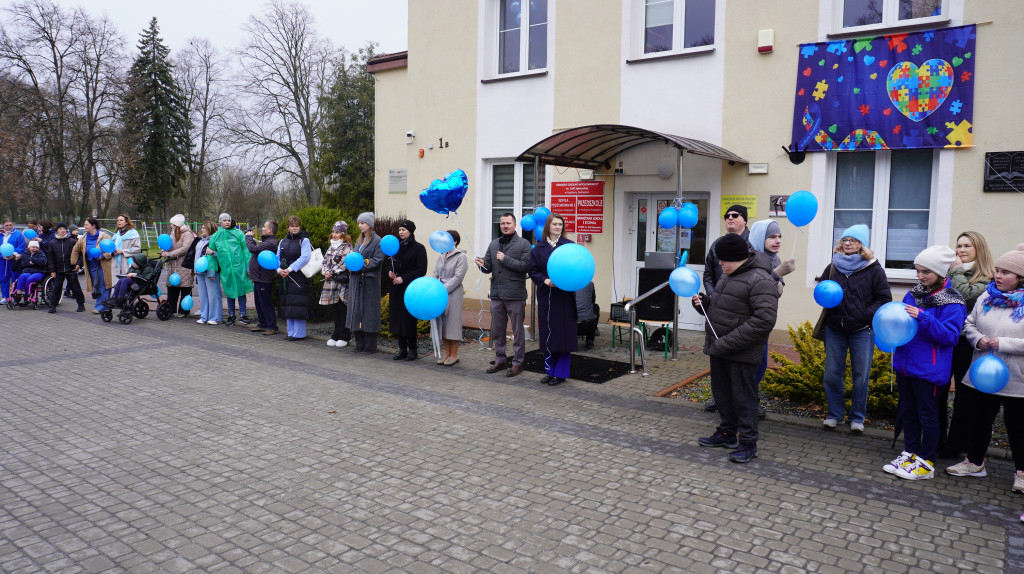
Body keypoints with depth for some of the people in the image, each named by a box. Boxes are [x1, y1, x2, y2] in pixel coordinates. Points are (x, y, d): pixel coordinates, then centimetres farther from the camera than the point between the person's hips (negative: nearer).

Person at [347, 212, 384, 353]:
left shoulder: (377, 241, -6)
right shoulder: (359, 241, 19)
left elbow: (377, 260, -13)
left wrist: (360, 265, -17)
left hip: (369, 281, -8)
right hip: (357, 281, 8)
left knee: (369, 311, -4)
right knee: (357, 310, 6)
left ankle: (370, 346, 2)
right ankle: (360, 344, 13)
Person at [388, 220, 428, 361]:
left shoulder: (418, 248, -5)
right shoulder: (396, 246, 13)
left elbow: (422, 270, -10)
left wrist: (403, 278, -16)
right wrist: (390, 273, -2)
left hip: (410, 288, -6)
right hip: (396, 288, 6)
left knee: (408, 318, -4)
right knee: (397, 317, 5)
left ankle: (412, 349, 6)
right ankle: (402, 349, 13)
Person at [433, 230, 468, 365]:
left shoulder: (461, 257, -7)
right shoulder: (441, 256, 14)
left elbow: (457, 277, -13)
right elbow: (436, 275, 14)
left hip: (453, 294, -7)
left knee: (453, 321, -2)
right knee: (442, 322, 8)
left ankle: (454, 354, 6)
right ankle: (447, 353, 18)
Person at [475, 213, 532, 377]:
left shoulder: (523, 244, -3)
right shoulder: (493, 244, 14)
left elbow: (525, 266, -14)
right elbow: (489, 267, 11)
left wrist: (505, 259, -16)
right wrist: (482, 264, -10)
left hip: (515, 295, -6)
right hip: (496, 294, 6)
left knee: (517, 331, 4)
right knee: (497, 330, 14)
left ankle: (517, 362, 13)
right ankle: (500, 360, 27)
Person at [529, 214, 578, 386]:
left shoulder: (569, 246, 3)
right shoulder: (538, 249, 8)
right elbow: (533, 271, 4)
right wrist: (545, 280, -13)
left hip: (565, 296, -2)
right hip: (546, 296, 2)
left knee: (563, 332, -1)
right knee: (547, 333, 7)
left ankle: (561, 373, 8)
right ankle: (550, 370, 18)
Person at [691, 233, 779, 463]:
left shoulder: (760, 280, -18)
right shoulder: (728, 275, 13)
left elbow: (764, 320, -25)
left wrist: (728, 343, -25)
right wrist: (703, 302, 1)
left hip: (742, 353, -9)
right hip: (719, 349, 9)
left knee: (743, 397, 1)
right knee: (722, 392, 19)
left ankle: (748, 443, 13)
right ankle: (727, 433, 34)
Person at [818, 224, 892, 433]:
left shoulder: (873, 268, -2)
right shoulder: (833, 267, 7)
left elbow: (884, 298, -1)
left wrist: (867, 314, -14)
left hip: (862, 331, -3)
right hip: (834, 329, 3)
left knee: (861, 376, 6)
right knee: (832, 375, 6)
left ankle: (857, 417, 20)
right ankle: (835, 413, 23)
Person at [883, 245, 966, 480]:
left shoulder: (952, 302, -12)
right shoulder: (913, 293, 7)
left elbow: (950, 336, -20)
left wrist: (924, 318, -30)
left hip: (928, 369, -7)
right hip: (905, 363, 7)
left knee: (927, 414, 5)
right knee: (907, 411, 16)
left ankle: (926, 463, 16)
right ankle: (910, 453, 29)